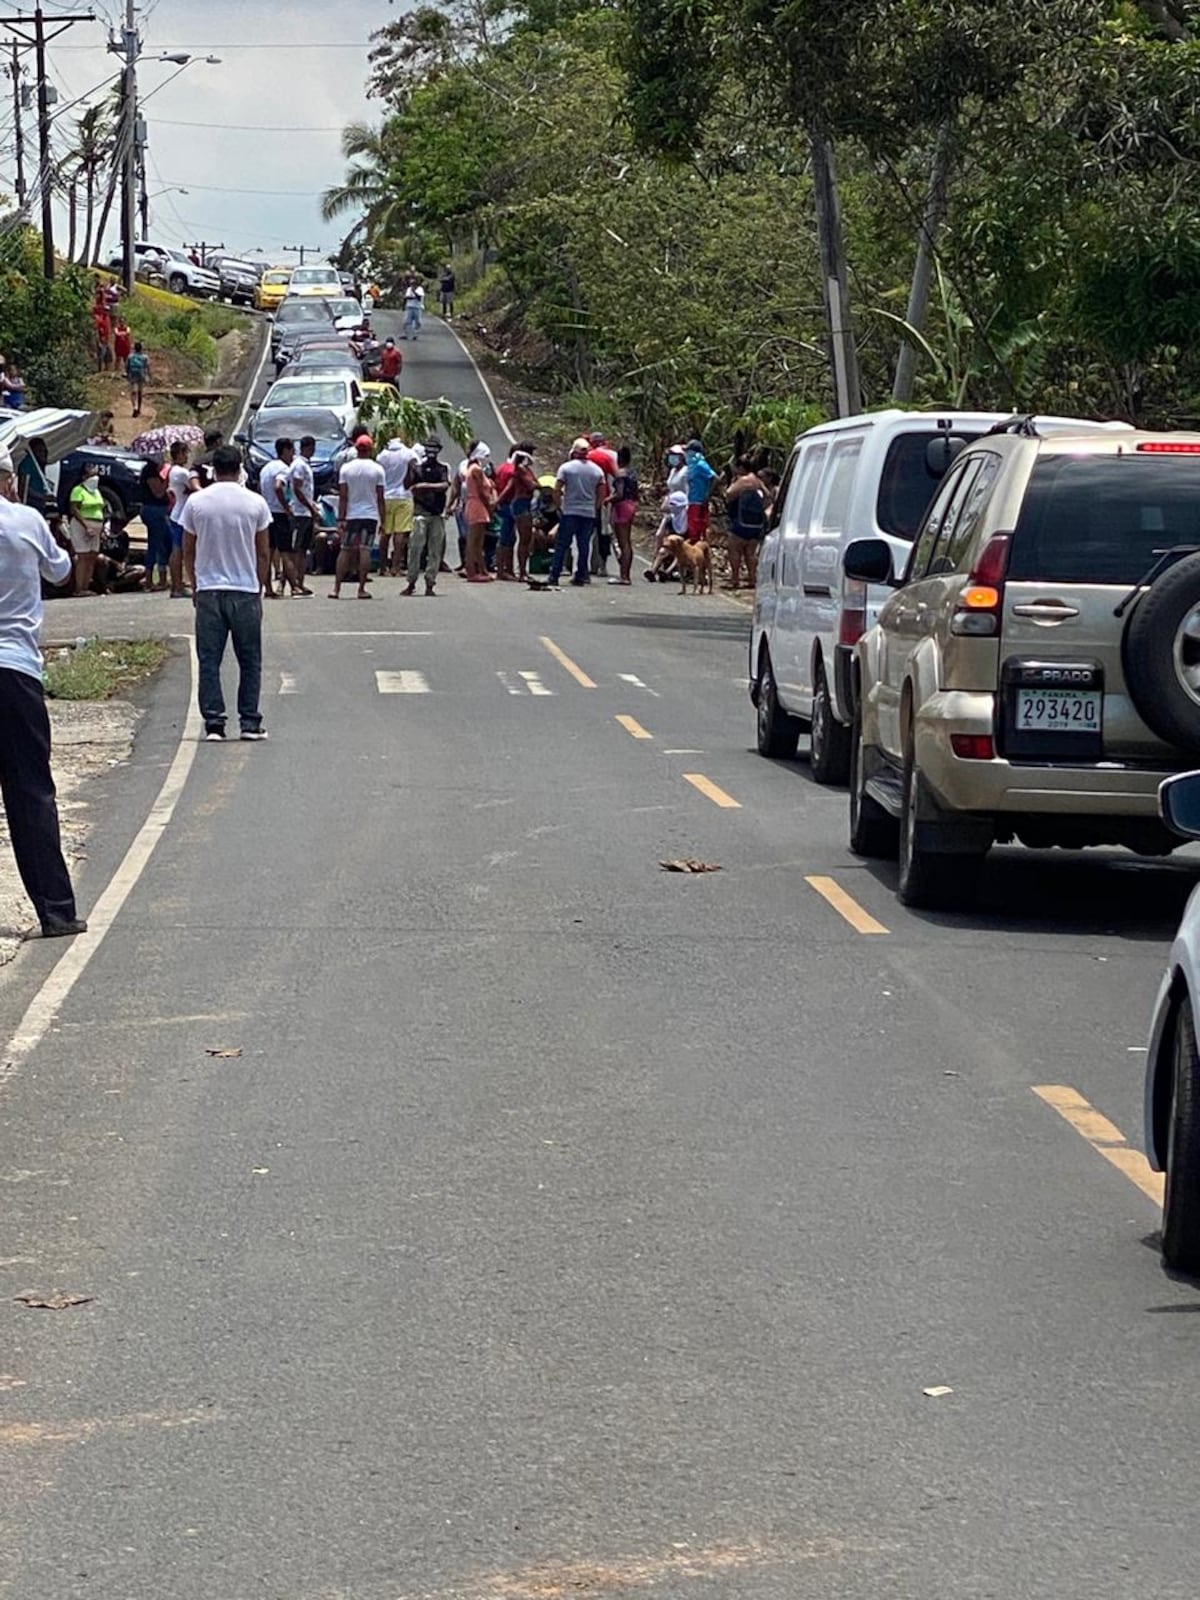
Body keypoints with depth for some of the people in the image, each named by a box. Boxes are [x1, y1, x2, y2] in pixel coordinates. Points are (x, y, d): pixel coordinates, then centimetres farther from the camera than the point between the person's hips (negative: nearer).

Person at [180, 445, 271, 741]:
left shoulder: (196, 503, -1)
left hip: (208, 591, 0)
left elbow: (188, 552, 5)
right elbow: (264, 553, 2)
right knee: (250, 661, 8)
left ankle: (213, 722, -2)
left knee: (209, 660, 3)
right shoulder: (255, 503, -2)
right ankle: (250, 722, 7)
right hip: (246, 590, 0)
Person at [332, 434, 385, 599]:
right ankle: (362, 589, -3)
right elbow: (380, 498, -1)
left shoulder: (346, 468, 0)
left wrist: (341, 519, 0)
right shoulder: (377, 469, -2)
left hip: (351, 515, 1)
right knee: (365, 550, -2)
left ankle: (337, 588, 4)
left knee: (345, 550, 7)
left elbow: (342, 497, -2)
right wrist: (382, 520, 4)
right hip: (370, 515, -1)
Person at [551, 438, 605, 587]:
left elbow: (557, 490, -7)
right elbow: (602, 494, 6)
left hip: (569, 512, -3)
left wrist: (559, 506, 3)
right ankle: (581, 576, 6)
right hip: (589, 513, 3)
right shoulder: (597, 470, 5)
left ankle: (554, 576, -4)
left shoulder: (566, 467, -4)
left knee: (562, 544, 0)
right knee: (583, 545, 7)